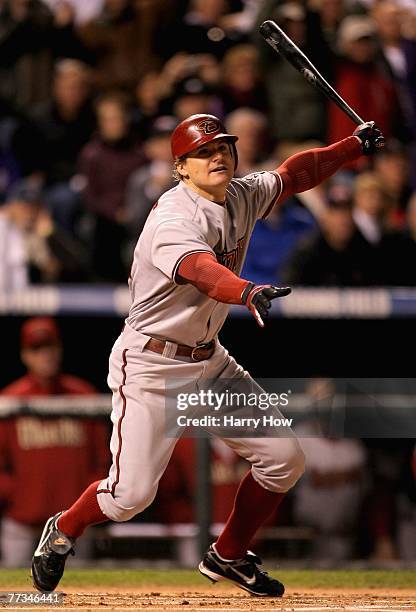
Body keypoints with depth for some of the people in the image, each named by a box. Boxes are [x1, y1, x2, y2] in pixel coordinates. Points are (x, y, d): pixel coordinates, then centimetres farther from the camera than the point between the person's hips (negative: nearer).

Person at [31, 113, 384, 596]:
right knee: (131, 493, -14)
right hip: (150, 367, -8)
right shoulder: (173, 219, -24)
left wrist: (356, 145, 16)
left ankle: (228, 556, 24)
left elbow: (293, 174, 20)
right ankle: (63, 531, 19)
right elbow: (199, 268, -46)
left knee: (284, 460, 2)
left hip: (209, 361, 8)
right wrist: (246, 292, -65)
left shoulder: (242, 195, 1)